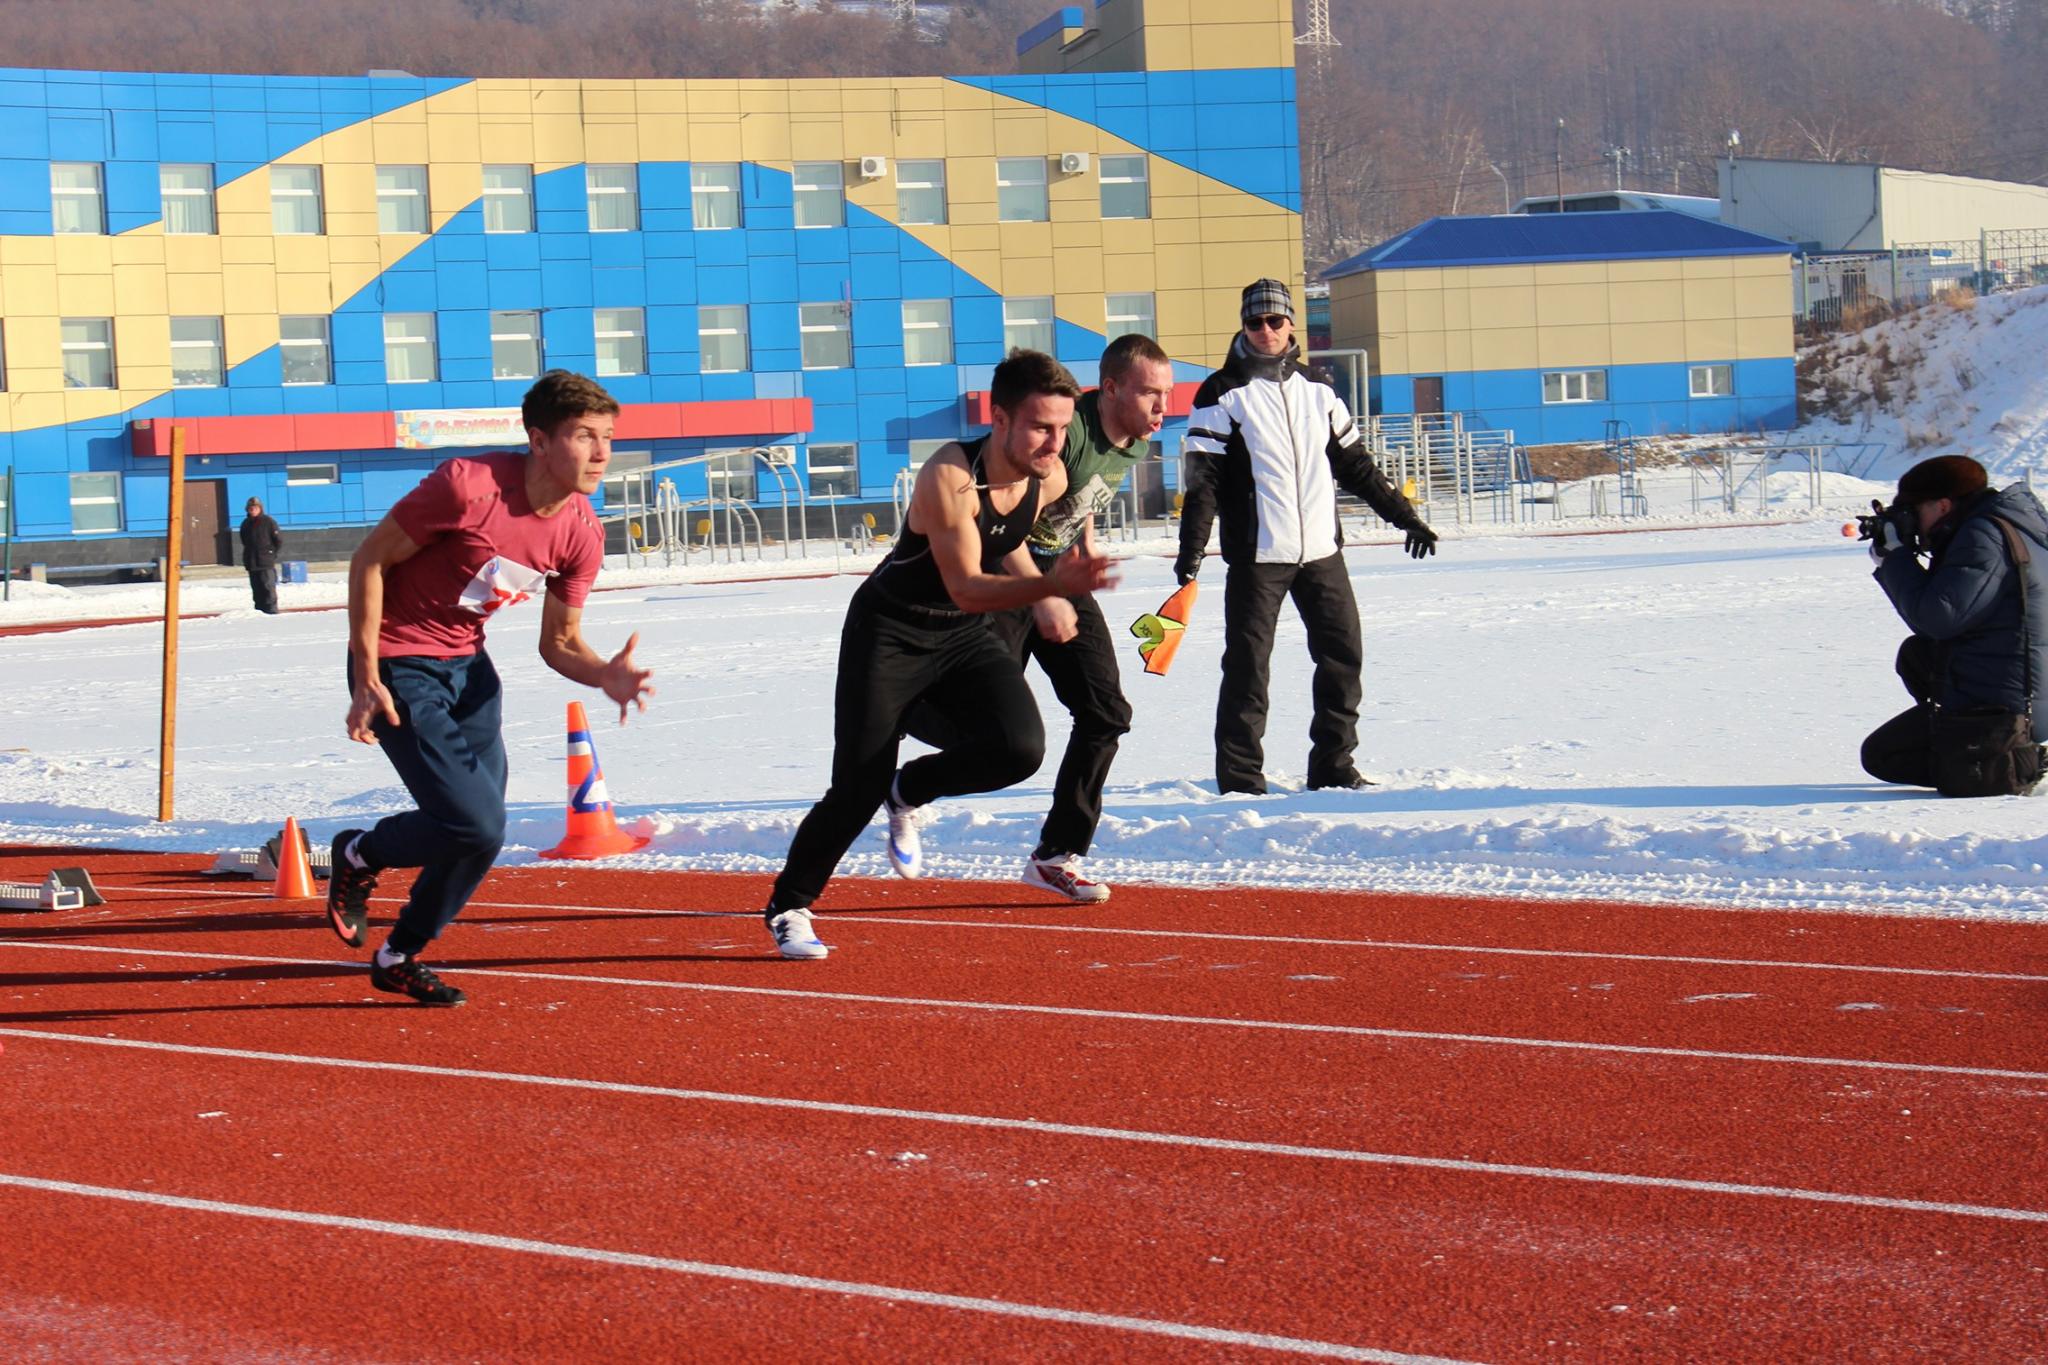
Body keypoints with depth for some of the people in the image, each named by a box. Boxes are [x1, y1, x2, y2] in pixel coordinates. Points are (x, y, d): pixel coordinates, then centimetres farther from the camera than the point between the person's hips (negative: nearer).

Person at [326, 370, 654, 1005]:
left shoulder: (582, 534, -7)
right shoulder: (468, 486, -26)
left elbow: (559, 643, 3)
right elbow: (369, 560, -16)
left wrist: (606, 675, -20)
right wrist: (367, 681, -17)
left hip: (467, 665, 7)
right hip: (400, 667, -7)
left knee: (481, 833, 7)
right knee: (477, 827, -16)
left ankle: (399, 958, 30)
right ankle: (360, 855, 15)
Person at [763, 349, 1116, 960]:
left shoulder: (1050, 480, -9)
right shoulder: (949, 477, -30)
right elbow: (965, 588, -33)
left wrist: (1044, 598, 5)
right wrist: (1052, 585, -45)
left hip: (963, 636, 5)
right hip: (890, 632, -5)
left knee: (1019, 749, -20)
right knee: (857, 790, -6)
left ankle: (907, 793, 10)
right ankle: (788, 905, 18)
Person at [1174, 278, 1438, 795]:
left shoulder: (1317, 391, 14)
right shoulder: (1222, 394, 0)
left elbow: (1356, 464, 20)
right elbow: (1201, 477, -5)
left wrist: (1405, 517, 18)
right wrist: (1192, 548, -15)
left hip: (1322, 552, 5)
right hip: (1256, 557, -5)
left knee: (1344, 655, 4)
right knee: (1247, 665, -5)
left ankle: (1332, 767, 14)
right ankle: (1240, 776, 1)